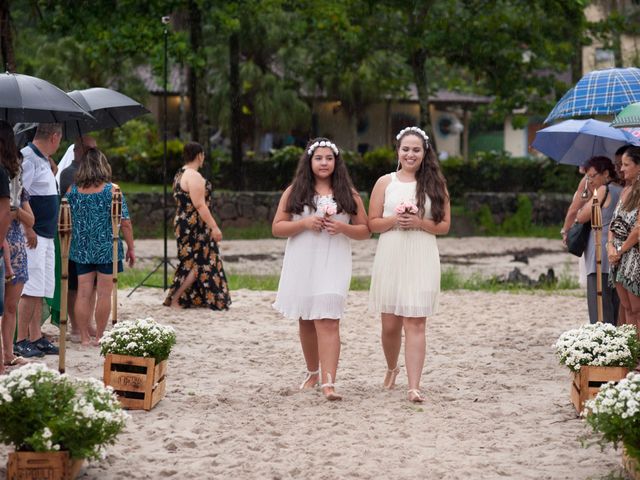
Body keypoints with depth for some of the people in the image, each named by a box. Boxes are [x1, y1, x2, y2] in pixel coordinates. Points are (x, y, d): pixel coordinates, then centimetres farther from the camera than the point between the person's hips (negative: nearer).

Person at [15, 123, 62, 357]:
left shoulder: (43, 160, 18)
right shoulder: (27, 158, -13)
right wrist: (28, 230, -22)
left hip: (46, 235, 10)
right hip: (31, 235, -10)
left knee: (41, 289, 10)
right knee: (31, 289, -10)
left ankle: (35, 338, 15)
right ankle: (21, 340, -6)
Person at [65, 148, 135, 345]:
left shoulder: (73, 191, 0)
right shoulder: (112, 190, -9)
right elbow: (125, 222, -10)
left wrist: (69, 248, 20)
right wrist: (130, 248, 0)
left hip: (81, 251, 3)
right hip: (106, 250, -3)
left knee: (83, 294, 6)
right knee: (104, 294, 4)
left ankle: (84, 337, 9)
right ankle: (99, 337, 7)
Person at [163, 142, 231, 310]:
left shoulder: (179, 175, 14)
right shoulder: (194, 176, -17)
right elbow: (200, 205, -23)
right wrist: (214, 227, -22)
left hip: (182, 224, 10)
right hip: (195, 227, -10)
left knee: (192, 264, 13)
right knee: (198, 265, -5)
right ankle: (174, 300, -5)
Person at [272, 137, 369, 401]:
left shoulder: (348, 193, 6)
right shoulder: (294, 191, 7)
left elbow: (365, 231, 8)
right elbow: (277, 227, 3)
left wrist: (343, 227, -12)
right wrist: (304, 223, -12)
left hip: (332, 264, -2)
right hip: (301, 264, 2)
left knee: (327, 320, -15)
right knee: (306, 321, 13)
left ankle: (328, 383, -22)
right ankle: (313, 372, 32)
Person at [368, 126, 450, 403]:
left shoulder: (435, 184, 8)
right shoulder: (385, 183, 9)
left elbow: (444, 225, 7)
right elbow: (372, 224, 7)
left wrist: (419, 222, -10)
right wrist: (394, 220, -11)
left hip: (421, 261, -1)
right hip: (390, 258, 1)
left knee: (415, 323, -9)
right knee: (390, 324, 7)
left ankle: (414, 387, -13)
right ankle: (392, 369, 34)